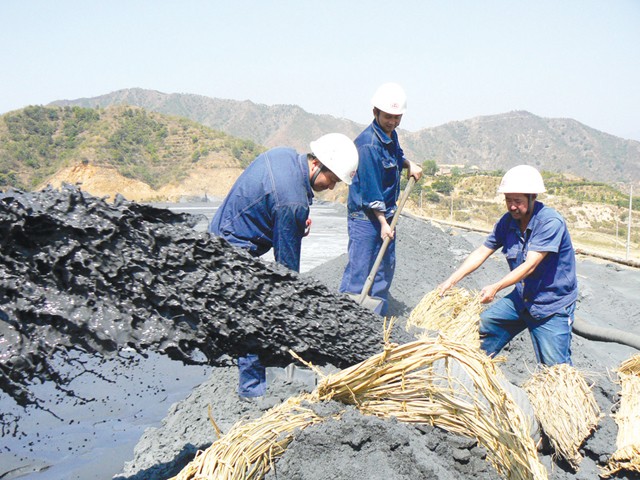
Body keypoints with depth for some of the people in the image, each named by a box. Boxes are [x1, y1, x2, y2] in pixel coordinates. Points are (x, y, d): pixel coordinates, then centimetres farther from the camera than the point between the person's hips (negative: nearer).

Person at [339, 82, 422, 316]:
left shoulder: (391, 135, 6)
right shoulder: (367, 144, -20)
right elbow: (370, 188, -21)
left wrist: (408, 164, 8)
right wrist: (382, 222, -18)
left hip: (386, 212, 9)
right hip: (365, 215, -9)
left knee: (386, 267, 13)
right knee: (358, 270, -6)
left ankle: (377, 318, 24)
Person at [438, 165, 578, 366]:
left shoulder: (551, 222, -22)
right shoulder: (508, 221, -1)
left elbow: (530, 265, -28)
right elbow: (482, 252, 0)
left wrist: (496, 287, -36)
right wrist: (451, 280, -8)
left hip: (553, 306, -6)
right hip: (521, 298, 6)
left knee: (556, 370, -6)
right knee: (482, 327, 6)